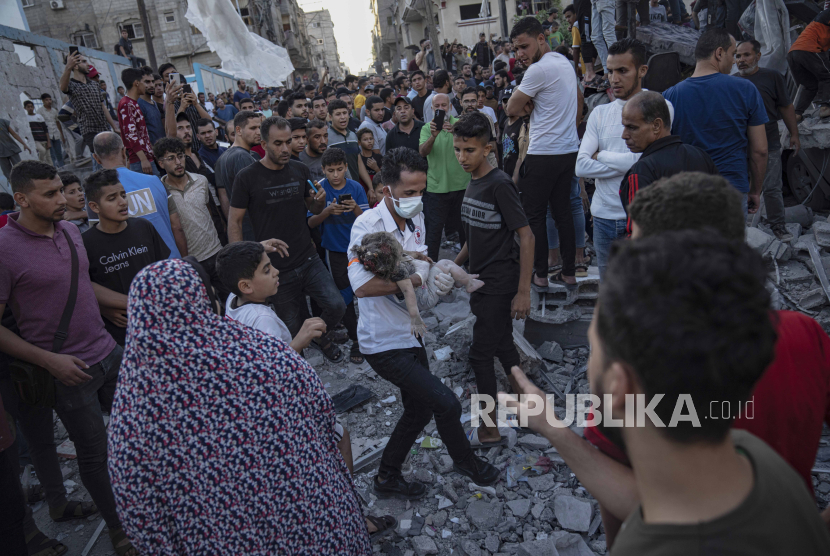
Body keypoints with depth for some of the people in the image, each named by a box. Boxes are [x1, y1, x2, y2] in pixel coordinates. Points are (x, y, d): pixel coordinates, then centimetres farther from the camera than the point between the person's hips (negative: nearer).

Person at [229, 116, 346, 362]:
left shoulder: (300, 170, 5)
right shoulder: (247, 178, -8)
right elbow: (234, 222, -3)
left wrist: (319, 202, -9)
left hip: (308, 260, 3)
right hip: (276, 270, -3)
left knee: (337, 306, -11)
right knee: (292, 330, 6)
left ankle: (321, 335, 22)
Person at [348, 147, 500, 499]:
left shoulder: (415, 219, 4)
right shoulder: (368, 225, -22)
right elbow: (363, 286, -34)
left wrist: (422, 261, -11)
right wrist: (418, 277, -32)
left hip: (409, 334, 9)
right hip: (384, 343, -9)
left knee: (419, 410, 19)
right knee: (446, 404, -7)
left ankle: (387, 478, 38)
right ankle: (465, 461, 23)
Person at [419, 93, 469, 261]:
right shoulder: (427, 128, 3)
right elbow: (422, 152, -14)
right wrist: (433, 136, -34)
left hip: (462, 185, 1)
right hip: (436, 186, -1)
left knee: (464, 227, 13)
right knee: (434, 229, 3)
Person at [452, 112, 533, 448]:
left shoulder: (500, 184, -19)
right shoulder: (473, 183, 7)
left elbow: (526, 237, -20)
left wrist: (523, 291, -21)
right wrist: (455, 265, 14)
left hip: (500, 284, -8)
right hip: (482, 282, 8)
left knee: (481, 354, -1)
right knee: (501, 345, 20)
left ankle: (489, 430, 13)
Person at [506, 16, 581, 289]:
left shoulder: (538, 69, -15)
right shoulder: (566, 63, 14)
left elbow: (512, 109, -12)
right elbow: (579, 100, 26)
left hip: (543, 155, -9)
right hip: (569, 150, 9)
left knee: (534, 215, 2)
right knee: (563, 211, 12)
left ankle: (540, 274, 9)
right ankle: (568, 272, 18)